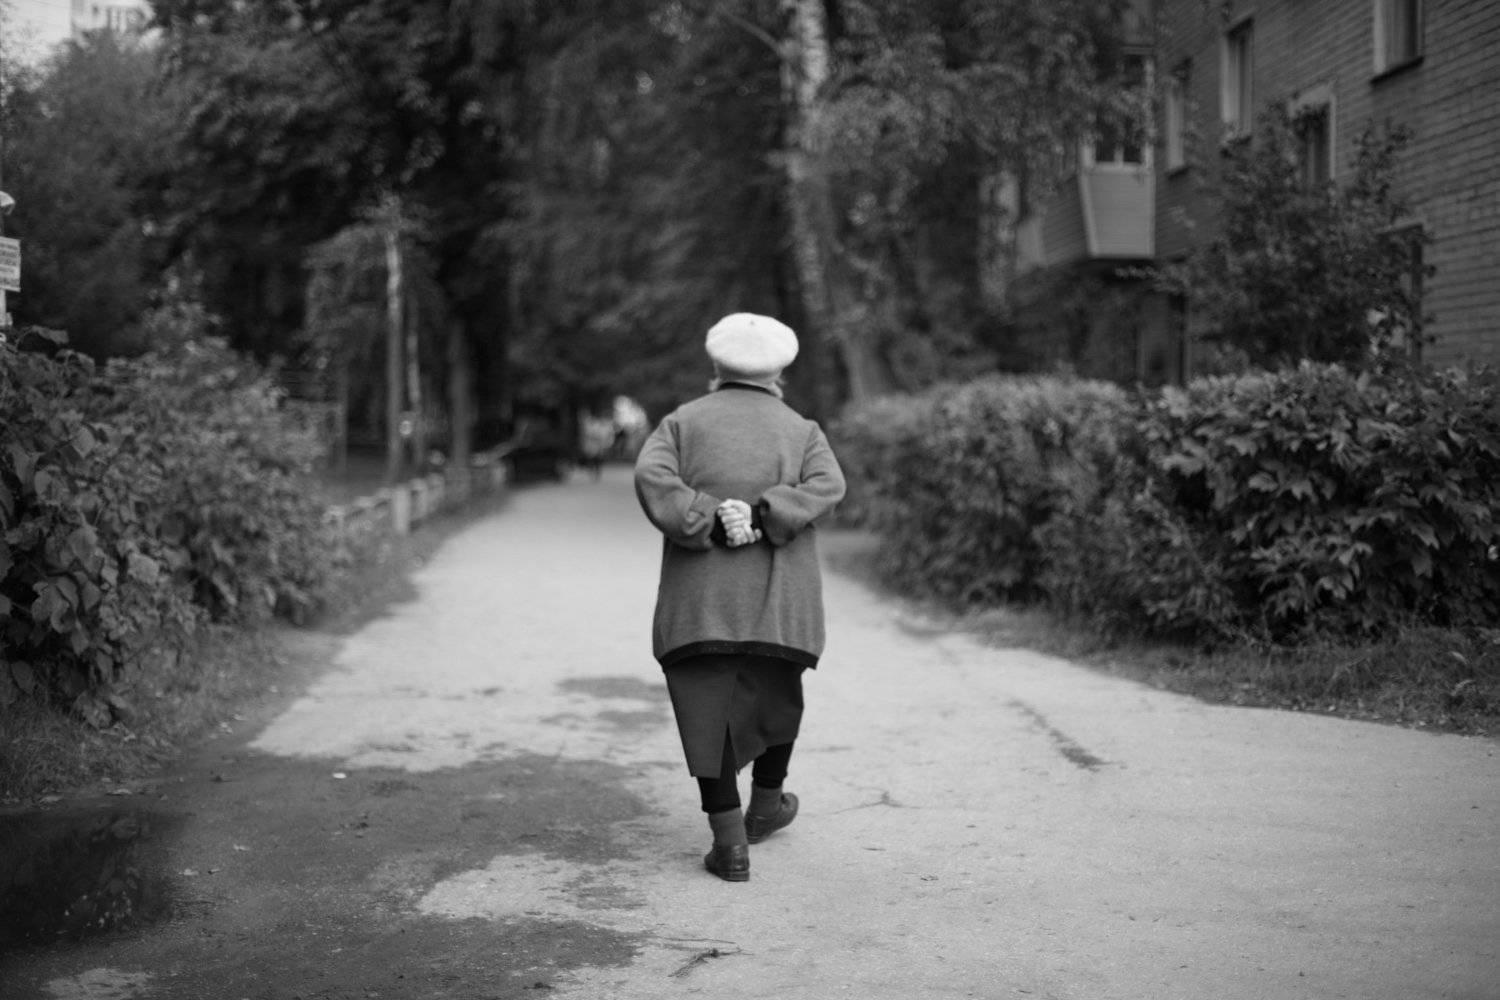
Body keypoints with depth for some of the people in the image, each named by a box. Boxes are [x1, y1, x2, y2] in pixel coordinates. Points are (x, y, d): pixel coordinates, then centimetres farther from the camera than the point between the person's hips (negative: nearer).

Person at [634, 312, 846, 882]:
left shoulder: (682, 423, 10)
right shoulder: (801, 431, 11)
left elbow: (651, 477, -9)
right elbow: (827, 487, -8)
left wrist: (708, 524, -13)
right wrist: (763, 514, -14)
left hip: (700, 601, -1)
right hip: (778, 601, 1)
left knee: (707, 709, -1)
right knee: (776, 697, 21)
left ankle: (730, 842, -7)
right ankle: (765, 806, 36)